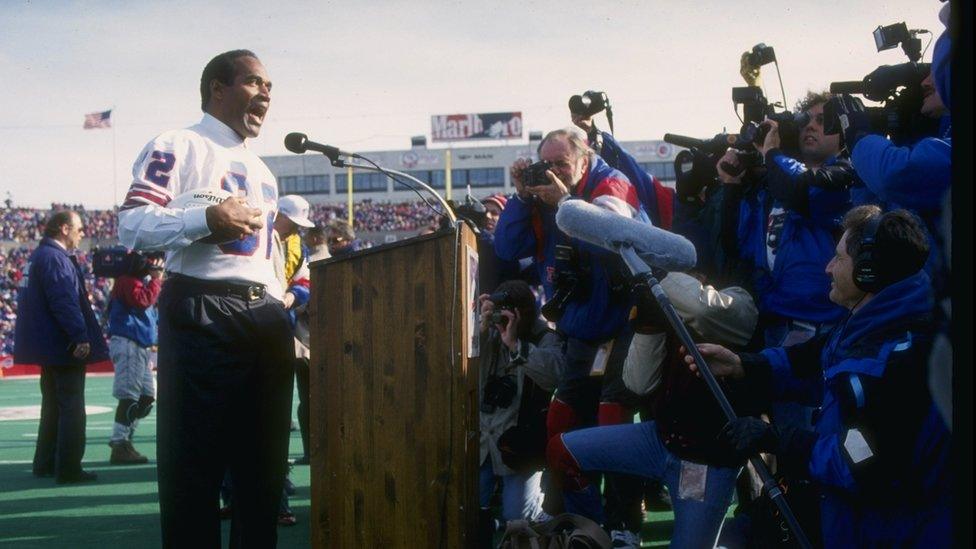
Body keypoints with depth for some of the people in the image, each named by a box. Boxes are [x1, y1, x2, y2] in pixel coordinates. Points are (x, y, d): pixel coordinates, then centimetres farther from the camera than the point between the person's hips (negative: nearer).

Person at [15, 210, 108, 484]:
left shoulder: (38, 256, 15)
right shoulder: (55, 258, -17)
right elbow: (64, 301, -25)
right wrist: (81, 336, -26)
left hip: (49, 346, 10)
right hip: (65, 347, -10)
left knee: (53, 405, 17)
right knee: (71, 407, -5)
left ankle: (45, 463, 23)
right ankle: (68, 469, -4)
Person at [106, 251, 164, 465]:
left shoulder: (146, 278, 21)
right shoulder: (128, 278, -9)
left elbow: (153, 307, 21)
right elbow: (141, 300, -25)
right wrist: (156, 280, -14)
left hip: (142, 345, 10)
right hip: (127, 344, -10)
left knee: (147, 397, 11)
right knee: (129, 396, -12)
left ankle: (122, 439, 18)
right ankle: (119, 447, -10)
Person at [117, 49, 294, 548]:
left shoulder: (261, 170, 23)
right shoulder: (178, 147, -2)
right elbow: (131, 226, -13)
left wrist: (278, 311, 16)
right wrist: (209, 218, -22)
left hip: (266, 317, 8)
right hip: (202, 314, -8)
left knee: (264, 461, 12)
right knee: (194, 462, -4)